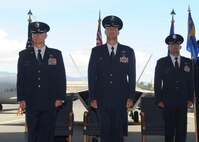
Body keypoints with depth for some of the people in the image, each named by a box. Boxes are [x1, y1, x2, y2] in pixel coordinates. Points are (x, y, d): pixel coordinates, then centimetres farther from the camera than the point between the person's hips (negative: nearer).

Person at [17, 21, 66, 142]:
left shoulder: (56, 54, 8)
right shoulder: (24, 55, 9)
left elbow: (61, 77, 6)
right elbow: (21, 78, 7)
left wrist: (60, 97, -2)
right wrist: (21, 98, -1)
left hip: (50, 103, 0)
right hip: (31, 103, 0)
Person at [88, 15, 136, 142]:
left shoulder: (128, 51, 9)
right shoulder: (97, 51, 9)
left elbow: (132, 76, 7)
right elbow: (92, 75, 5)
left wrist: (131, 97, -1)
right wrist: (93, 97, -2)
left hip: (121, 99, 0)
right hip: (103, 99, 0)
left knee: (119, 131, 1)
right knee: (105, 130, 1)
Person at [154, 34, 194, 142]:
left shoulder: (188, 62, 11)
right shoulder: (161, 62, 5)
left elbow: (191, 82, 11)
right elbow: (157, 83, 3)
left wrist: (190, 98, 4)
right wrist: (159, 100, -4)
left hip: (183, 102, 2)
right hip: (168, 102, -2)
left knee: (182, 129, 1)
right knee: (169, 129, 1)